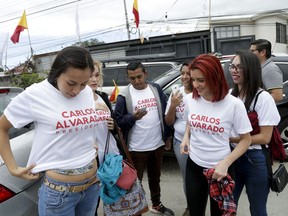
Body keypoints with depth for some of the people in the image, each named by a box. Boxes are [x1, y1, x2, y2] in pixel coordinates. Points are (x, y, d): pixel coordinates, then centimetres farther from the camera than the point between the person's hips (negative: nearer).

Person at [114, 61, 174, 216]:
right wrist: (133, 117, -28)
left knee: (155, 177, 23)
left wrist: (168, 136, 9)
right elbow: (118, 121, -10)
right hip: (136, 148, -4)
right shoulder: (124, 95, -11)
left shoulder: (156, 89, 1)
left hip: (158, 145, 4)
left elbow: (165, 114, 8)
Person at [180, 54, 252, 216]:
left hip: (220, 169, -3)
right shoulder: (190, 99, -6)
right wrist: (186, 136, -4)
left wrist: (225, 164, -18)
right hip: (193, 166, 3)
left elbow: (246, 140, -9)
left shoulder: (234, 104, -18)